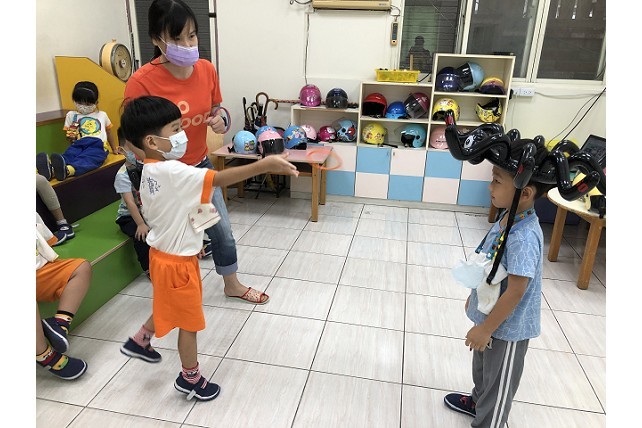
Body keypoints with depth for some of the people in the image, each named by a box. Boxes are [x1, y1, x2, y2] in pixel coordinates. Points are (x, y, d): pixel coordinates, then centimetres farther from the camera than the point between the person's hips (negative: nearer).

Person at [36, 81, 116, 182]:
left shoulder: (102, 115, 26)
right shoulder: (71, 115, 25)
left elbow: (109, 134, 34)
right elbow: (68, 133, 25)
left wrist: (114, 149, 30)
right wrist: (71, 137, 2)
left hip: (98, 145, -2)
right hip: (79, 144, 2)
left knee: (87, 158, -38)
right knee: (69, 154, -35)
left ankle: (67, 170, -70)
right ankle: (50, 169, -67)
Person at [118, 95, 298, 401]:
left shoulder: (149, 172, 1)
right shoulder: (171, 172, -29)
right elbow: (219, 179, -39)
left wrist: (190, 239, 16)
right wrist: (263, 165, -45)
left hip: (164, 253, 9)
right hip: (177, 261, -9)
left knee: (168, 306, 32)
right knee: (189, 321, 11)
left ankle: (140, 340, 53)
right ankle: (190, 379, 32)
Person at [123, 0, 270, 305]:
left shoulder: (207, 70, -9)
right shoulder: (142, 82, -24)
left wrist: (219, 122, -14)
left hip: (200, 165, 5)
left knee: (223, 231, 15)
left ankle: (232, 285, 41)